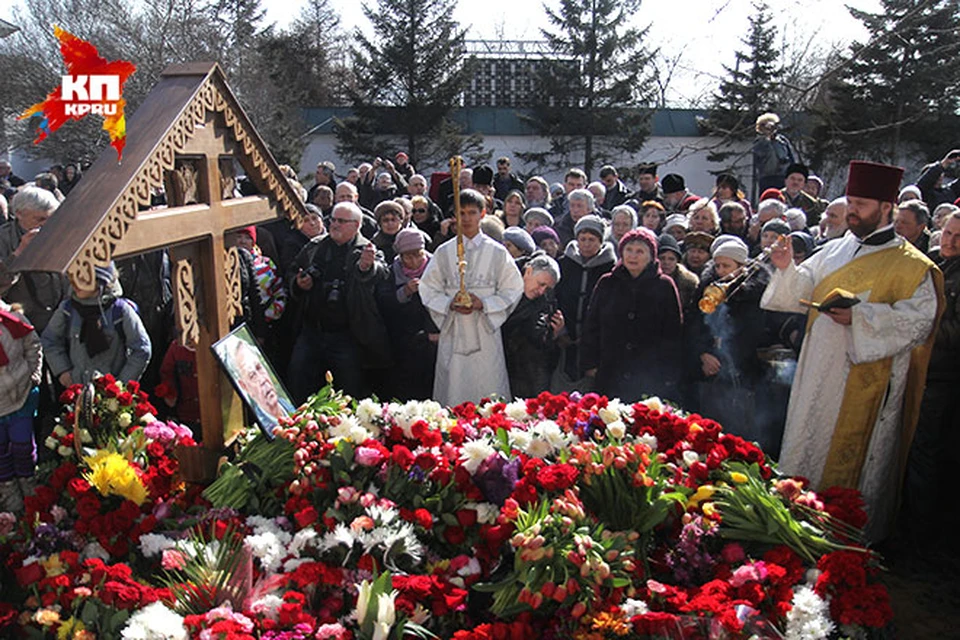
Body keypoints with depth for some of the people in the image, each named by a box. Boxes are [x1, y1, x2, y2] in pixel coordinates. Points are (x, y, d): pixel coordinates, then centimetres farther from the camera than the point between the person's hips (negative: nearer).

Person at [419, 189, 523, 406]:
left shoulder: (497, 252, 4)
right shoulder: (444, 252, 7)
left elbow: (513, 290, 3)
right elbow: (428, 290, 8)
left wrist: (483, 303, -11)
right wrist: (450, 304, -10)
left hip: (486, 333, -1)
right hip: (453, 333, 1)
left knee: (488, 394, -1)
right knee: (453, 394, 2)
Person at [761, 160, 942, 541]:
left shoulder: (911, 265, -5)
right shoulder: (834, 251, 12)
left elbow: (920, 319, -15)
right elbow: (803, 292, 12)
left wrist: (860, 315, -24)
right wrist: (787, 269, -7)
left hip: (866, 381, -6)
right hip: (819, 374, 6)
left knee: (853, 462, 2)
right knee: (808, 449, 14)